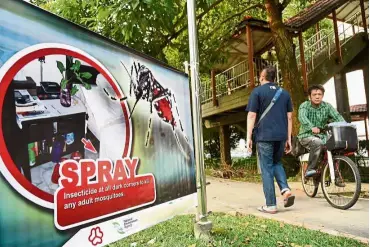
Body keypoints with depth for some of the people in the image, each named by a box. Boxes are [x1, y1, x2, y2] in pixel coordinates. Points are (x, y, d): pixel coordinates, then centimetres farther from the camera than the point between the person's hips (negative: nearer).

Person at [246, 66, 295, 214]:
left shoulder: (257, 92, 1)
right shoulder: (284, 93, 14)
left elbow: (252, 115, -6)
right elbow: (289, 117, 12)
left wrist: (248, 137, -3)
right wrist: (288, 139, 15)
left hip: (264, 136, -4)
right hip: (281, 136, 5)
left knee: (266, 169, 2)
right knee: (276, 163, 24)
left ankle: (271, 205, 4)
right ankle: (285, 189, 3)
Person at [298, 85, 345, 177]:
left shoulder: (327, 106, 5)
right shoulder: (304, 105, -7)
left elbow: (337, 116, -8)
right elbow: (302, 117, -27)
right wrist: (312, 127, -46)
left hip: (321, 135, 4)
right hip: (306, 135, -4)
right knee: (318, 143, -34)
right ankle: (309, 170, -24)